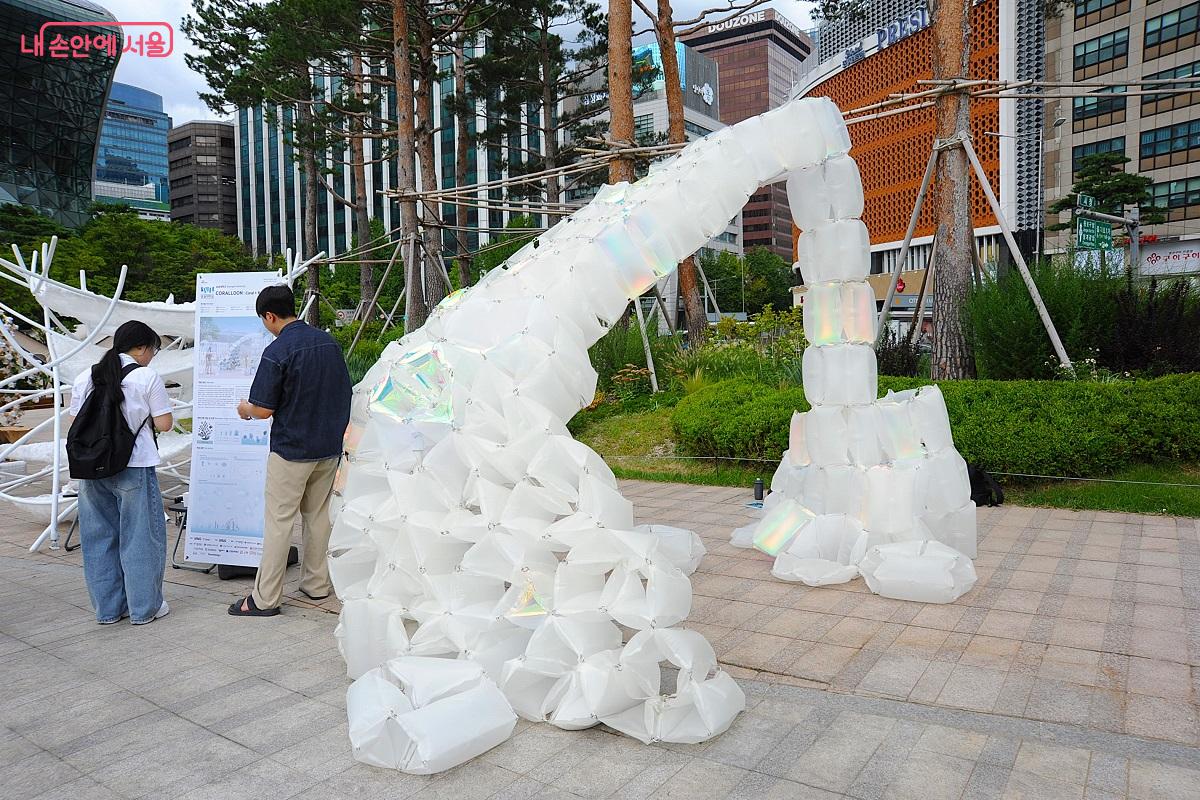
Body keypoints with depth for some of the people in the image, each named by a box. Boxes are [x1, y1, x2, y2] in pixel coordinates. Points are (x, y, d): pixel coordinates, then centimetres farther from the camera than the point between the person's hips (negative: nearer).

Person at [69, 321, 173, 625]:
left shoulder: (85, 378, 7)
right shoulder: (147, 377, -9)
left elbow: (76, 421, 11)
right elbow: (164, 423, -9)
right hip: (134, 468, -5)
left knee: (100, 537, 13)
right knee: (140, 536, 5)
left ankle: (107, 608, 22)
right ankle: (144, 608, 12)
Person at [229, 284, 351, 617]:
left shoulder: (276, 352, -16)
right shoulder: (329, 342, 4)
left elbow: (263, 410, -15)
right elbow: (345, 393, 11)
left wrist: (245, 409, 6)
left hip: (291, 449, -6)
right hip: (329, 447, 6)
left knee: (279, 521, 2)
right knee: (319, 515, 16)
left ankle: (265, 598, 9)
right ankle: (317, 584, 25)